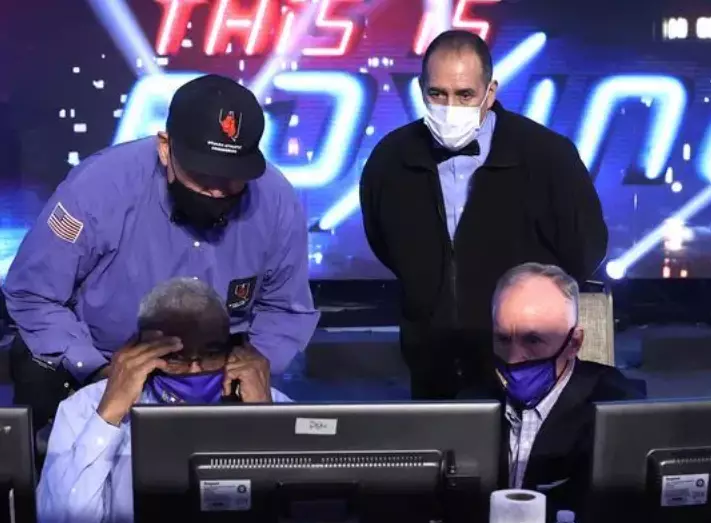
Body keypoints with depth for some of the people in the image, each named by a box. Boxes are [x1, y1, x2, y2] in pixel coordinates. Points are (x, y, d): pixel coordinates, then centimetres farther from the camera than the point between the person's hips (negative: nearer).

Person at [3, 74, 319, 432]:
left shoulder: (277, 204, -18)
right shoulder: (101, 187, -28)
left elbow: (286, 310, -1)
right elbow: (32, 295, -17)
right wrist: (101, 372, -26)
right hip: (92, 360, -1)